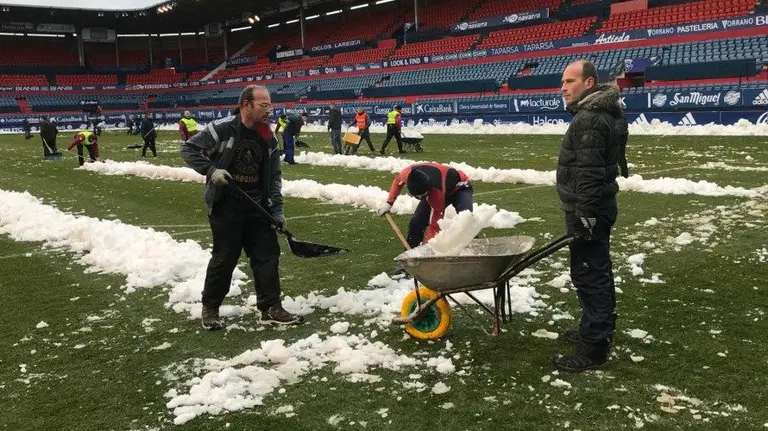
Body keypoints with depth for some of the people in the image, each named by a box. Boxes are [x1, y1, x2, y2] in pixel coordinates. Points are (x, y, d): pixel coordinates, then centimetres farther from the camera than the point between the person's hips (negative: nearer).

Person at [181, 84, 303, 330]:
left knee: (268, 254, 4)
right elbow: (189, 149, -7)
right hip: (226, 206, -5)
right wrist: (211, 170, -21)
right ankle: (210, 308, 20)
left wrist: (277, 210, 2)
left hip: (257, 206, 5)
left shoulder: (269, 139, 5)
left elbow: (274, 177, 10)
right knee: (225, 258, 1)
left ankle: (271, 308, 14)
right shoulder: (222, 129, -12)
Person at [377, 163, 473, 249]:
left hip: (460, 188, -5)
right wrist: (389, 203, -8)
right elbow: (397, 181, -3)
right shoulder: (407, 173, -32)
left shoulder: (438, 192, -45)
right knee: (416, 222, -6)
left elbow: (435, 224, -36)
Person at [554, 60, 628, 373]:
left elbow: (589, 174, -26)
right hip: (599, 207, 11)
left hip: (587, 211, -11)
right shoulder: (604, 113, 15)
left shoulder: (589, 119, -20)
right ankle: (600, 329, 35)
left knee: (588, 275, -7)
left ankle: (593, 348, -1)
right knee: (598, 271, 20)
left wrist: (582, 217, -25)